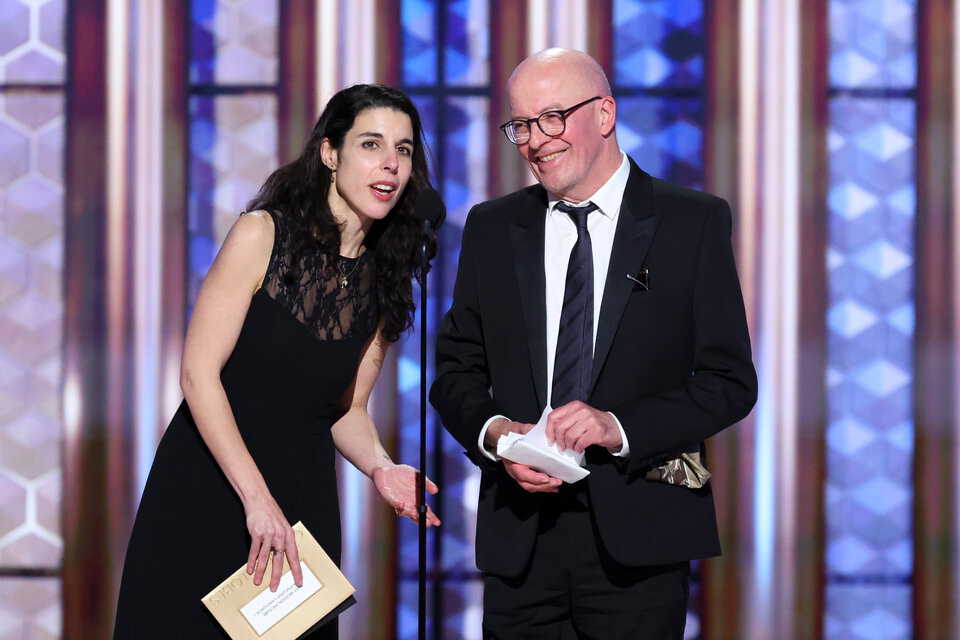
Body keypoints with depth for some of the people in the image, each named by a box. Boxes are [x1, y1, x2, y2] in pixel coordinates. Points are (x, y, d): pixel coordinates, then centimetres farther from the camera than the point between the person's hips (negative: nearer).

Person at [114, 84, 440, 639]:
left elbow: (346, 409, 10)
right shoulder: (263, 234, -10)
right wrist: (256, 497, -19)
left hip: (304, 494, 4)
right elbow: (199, 373, -14)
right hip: (209, 482, -4)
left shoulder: (384, 281, 5)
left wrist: (381, 468, -12)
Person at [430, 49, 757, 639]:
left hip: (638, 541, -3)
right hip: (519, 542, 3)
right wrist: (491, 431, -8)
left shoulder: (695, 222, 0)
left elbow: (730, 381, -3)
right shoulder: (491, 229, 11)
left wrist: (619, 428, -16)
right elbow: (456, 371, 13)